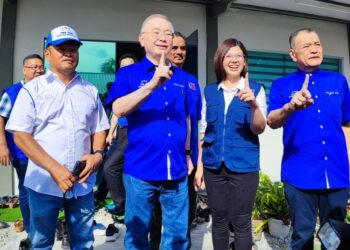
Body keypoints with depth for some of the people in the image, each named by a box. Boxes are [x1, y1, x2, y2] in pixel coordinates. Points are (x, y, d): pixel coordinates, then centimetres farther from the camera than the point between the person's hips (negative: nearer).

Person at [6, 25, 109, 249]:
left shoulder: (91, 90, 10)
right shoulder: (32, 89, 0)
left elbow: (99, 129, 13)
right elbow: (21, 135, -6)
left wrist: (97, 154, -8)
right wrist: (54, 168, -16)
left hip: (82, 182, 2)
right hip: (44, 182, -2)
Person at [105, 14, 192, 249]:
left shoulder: (181, 77, 10)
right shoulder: (128, 73, -1)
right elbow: (118, 109, -18)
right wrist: (153, 84, -29)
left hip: (176, 171, 3)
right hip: (140, 170, -3)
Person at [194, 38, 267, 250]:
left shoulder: (256, 89, -1)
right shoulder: (209, 92, 7)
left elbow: (259, 129, -10)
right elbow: (203, 131, 9)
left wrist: (254, 105, -29)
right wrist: (199, 165, 8)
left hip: (244, 166, -2)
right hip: (213, 165, 3)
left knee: (241, 223, 6)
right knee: (219, 220, 15)